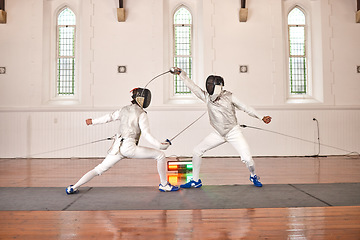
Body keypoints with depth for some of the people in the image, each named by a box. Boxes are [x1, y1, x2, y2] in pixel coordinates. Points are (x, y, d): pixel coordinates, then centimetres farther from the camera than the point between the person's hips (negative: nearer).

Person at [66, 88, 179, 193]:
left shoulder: (124, 109, 13)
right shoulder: (141, 114, -7)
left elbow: (109, 117, 25)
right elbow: (146, 134, -16)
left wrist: (93, 121, 38)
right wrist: (160, 145, -16)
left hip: (117, 147, 7)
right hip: (129, 147, -6)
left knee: (98, 170, 18)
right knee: (160, 155, 0)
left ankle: (73, 188, 15)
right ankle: (164, 185, 5)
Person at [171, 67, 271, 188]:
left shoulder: (229, 96, -13)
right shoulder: (207, 97, -6)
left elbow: (245, 108, -7)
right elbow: (191, 85, -8)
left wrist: (261, 117, -15)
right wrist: (180, 73, -18)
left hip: (233, 132, -4)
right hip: (219, 133, 4)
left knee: (247, 159, -16)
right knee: (196, 151, -3)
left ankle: (253, 176, 20)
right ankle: (195, 180, 14)